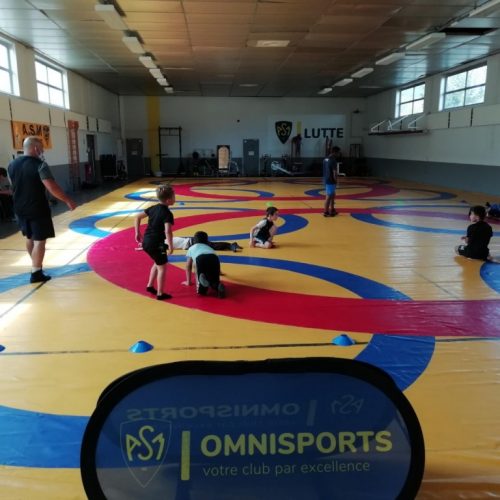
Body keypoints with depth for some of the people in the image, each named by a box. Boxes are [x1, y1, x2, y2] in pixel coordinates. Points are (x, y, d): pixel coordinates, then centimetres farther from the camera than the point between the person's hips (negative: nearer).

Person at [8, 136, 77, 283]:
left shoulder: (12, 165, 7)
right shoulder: (39, 165, -16)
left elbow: (15, 185, 18)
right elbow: (52, 187, -23)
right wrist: (68, 200, -17)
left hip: (20, 209, 8)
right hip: (38, 209, -7)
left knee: (30, 238, 21)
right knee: (39, 240, -1)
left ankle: (36, 265, 38)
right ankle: (36, 273, 0)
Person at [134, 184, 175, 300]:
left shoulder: (153, 208, 9)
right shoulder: (168, 213, -15)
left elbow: (137, 217, 14)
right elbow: (168, 231, -28)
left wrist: (137, 233, 19)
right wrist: (171, 246, -21)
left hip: (146, 241, 8)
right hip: (156, 244, -8)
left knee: (157, 263, 27)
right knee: (162, 267, 6)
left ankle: (150, 286, 34)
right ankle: (160, 293, 10)